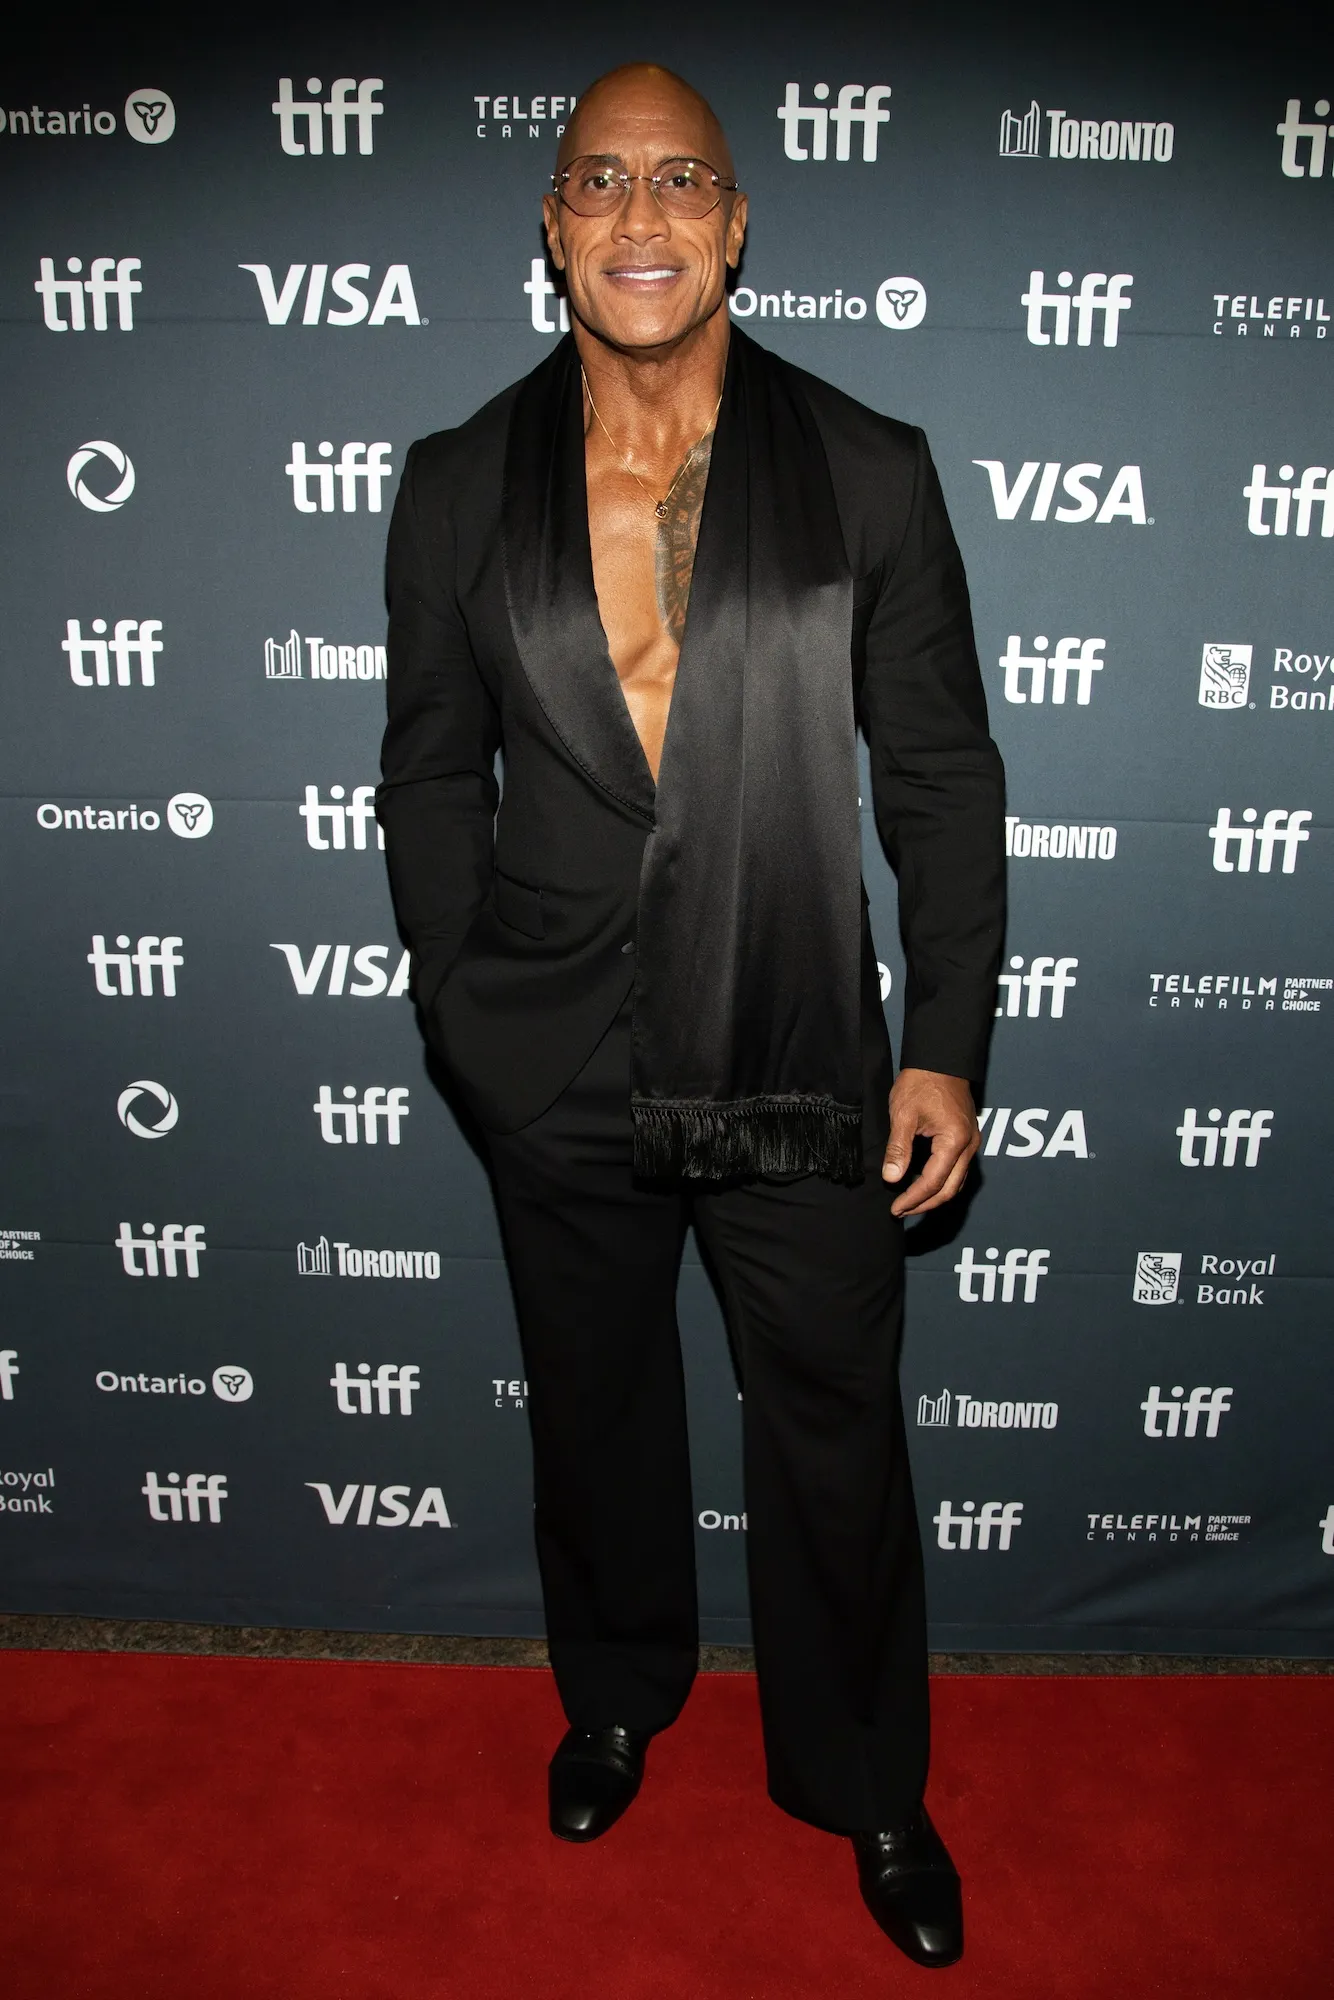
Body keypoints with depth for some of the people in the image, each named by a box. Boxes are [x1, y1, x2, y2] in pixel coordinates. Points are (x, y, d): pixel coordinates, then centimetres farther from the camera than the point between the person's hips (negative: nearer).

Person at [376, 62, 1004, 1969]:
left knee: (837, 1442, 13)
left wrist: (946, 1044, -5)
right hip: (559, 1075, 2)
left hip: (804, 1066, -1)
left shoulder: (870, 473, -3)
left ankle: (865, 1785, 41)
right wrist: (465, 1002, 3)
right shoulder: (458, 488, 1)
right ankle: (618, 1697, 51)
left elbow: (941, 774, -2)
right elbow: (432, 773, 7)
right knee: (595, 1412, 21)